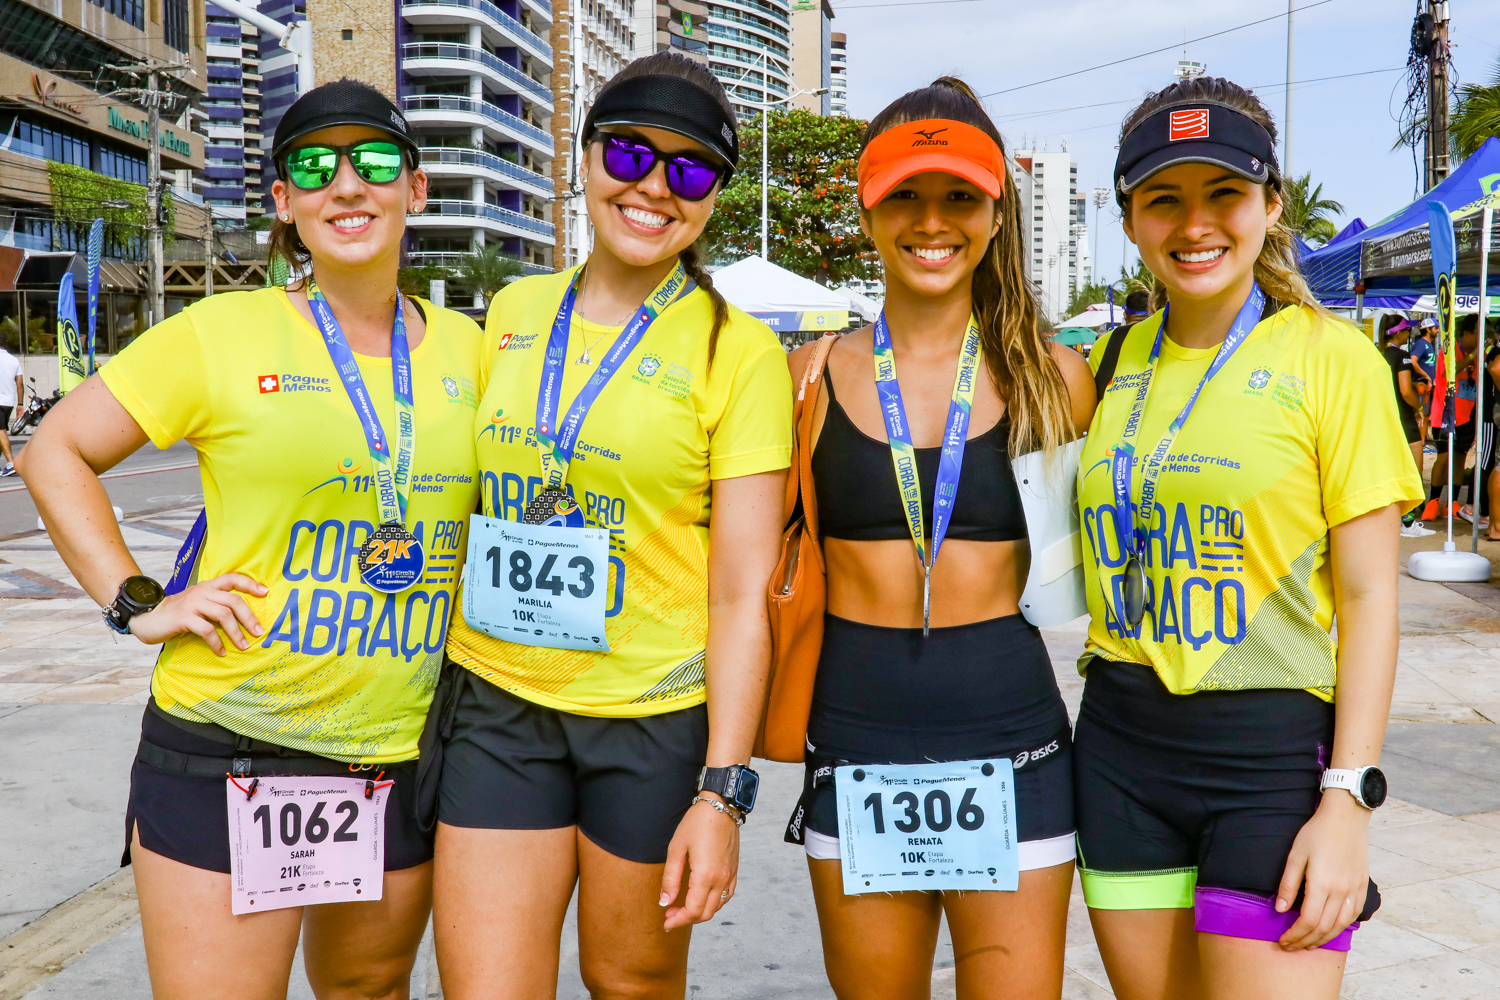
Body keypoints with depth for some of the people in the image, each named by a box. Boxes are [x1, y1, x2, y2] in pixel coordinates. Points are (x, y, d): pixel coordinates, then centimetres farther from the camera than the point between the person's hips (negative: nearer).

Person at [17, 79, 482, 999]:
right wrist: (134, 603, -6)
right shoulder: (223, 334, -4)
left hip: (405, 751, 4)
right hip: (227, 750, -3)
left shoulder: (466, 346, 6)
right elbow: (57, 452, 2)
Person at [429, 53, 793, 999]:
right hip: (498, 704, 3)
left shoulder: (739, 349, -7)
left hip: (658, 716, -3)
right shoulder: (515, 310, 6)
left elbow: (743, 591, -10)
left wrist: (721, 790, -15)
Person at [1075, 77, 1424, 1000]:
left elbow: (1369, 596, -7)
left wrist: (1348, 799, -12)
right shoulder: (1117, 360, 8)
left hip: (1274, 749, -4)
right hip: (1122, 746, 4)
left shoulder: (1331, 357, -5)